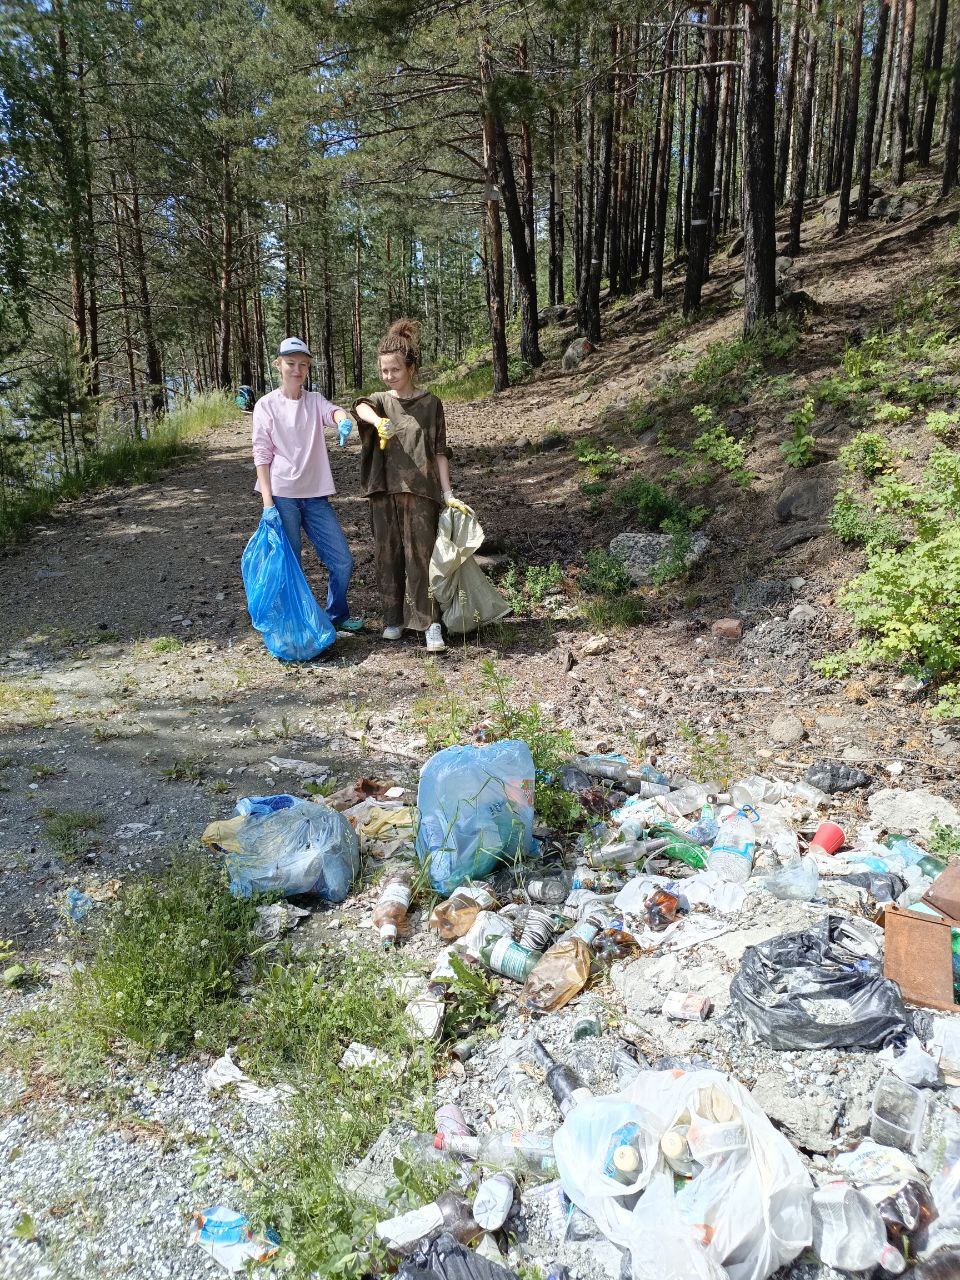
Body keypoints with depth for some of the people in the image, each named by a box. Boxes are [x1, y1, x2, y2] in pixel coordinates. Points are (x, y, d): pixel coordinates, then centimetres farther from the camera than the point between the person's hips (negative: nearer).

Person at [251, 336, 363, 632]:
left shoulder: (315, 400, 9)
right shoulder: (266, 405, 1)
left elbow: (332, 411, -15)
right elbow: (262, 454, -3)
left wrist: (343, 419, -41)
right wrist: (267, 503, -11)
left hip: (316, 495, 3)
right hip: (282, 496, -3)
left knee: (342, 561, 5)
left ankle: (337, 614, 26)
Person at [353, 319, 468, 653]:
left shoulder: (430, 404, 5)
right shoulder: (379, 400, 8)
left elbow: (439, 451, 4)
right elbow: (361, 407, -17)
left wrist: (447, 493, -5)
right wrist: (379, 421, -42)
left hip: (419, 490, -3)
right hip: (384, 491, 3)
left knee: (420, 556, -6)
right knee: (388, 556, 7)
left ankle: (431, 623, -3)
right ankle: (394, 618, 19)